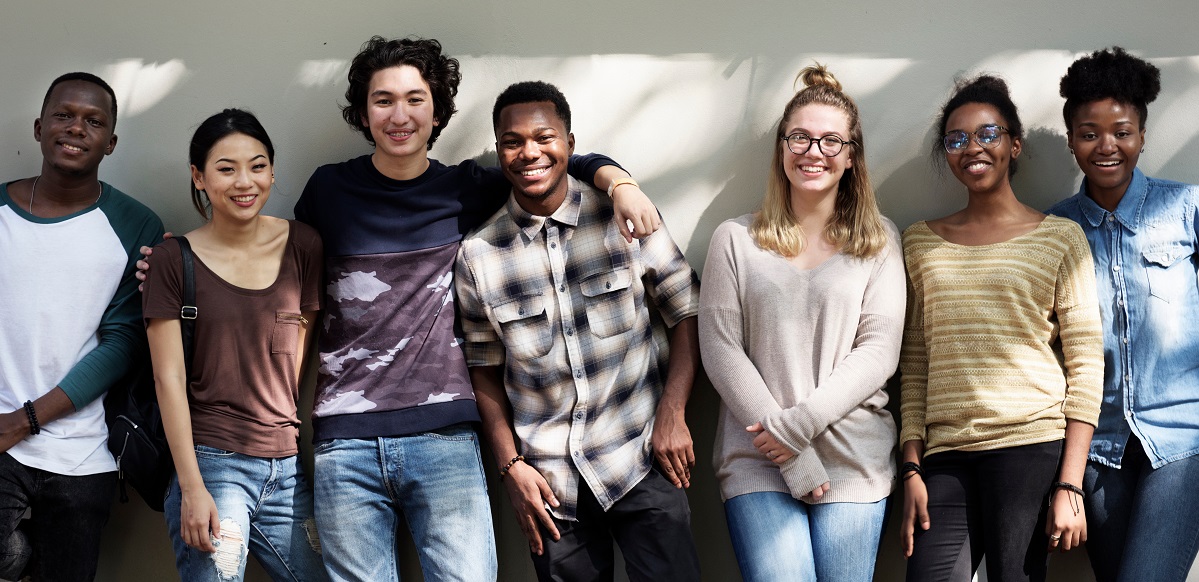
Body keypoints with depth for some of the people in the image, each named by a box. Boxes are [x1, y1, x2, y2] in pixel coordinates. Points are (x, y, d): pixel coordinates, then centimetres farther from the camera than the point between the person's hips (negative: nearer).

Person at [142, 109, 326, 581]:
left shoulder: (302, 247, 7)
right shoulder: (175, 259, -1)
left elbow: (303, 360, 9)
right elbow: (169, 378, -4)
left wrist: (313, 459, 4)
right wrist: (192, 488, -10)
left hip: (289, 468, 3)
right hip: (210, 464, -3)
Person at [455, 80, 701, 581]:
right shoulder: (478, 255, 2)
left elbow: (687, 314, 3)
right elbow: (485, 370, 9)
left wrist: (672, 415, -6)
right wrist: (510, 465, 1)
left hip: (641, 460, -1)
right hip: (549, 482, 1)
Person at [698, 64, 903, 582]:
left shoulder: (878, 241, 9)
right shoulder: (737, 239, 7)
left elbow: (878, 352, 0)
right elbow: (721, 352, -1)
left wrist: (798, 424, -11)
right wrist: (793, 457, -9)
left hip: (854, 462, 1)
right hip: (759, 463, -1)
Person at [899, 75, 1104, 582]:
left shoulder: (1060, 239, 6)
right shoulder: (921, 243, 14)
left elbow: (1086, 366, 1)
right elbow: (914, 368, 12)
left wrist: (1069, 487, -6)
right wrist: (912, 472, 4)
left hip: (1032, 448, -2)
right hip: (946, 460, 2)